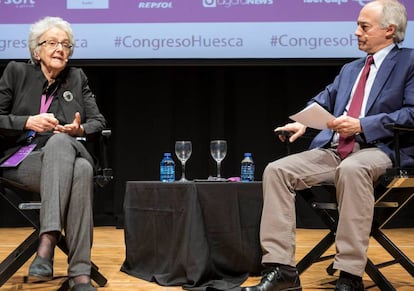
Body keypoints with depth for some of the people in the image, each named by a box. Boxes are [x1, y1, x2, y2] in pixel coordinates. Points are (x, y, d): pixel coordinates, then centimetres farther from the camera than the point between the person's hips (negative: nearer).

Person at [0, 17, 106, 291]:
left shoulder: (77, 77, 17)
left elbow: (98, 121, 15)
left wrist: (81, 129, -8)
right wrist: (28, 122, -13)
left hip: (65, 154, 3)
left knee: (83, 169, -39)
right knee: (79, 169, -38)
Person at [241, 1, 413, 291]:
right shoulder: (349, 69, 27)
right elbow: (323, 101, 22)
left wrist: (361, 125, -17)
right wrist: (303, 122, 0)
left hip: (379, 150, -6)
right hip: (333, 150, 7)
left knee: (352, 169, -41)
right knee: (276, 170, -15)